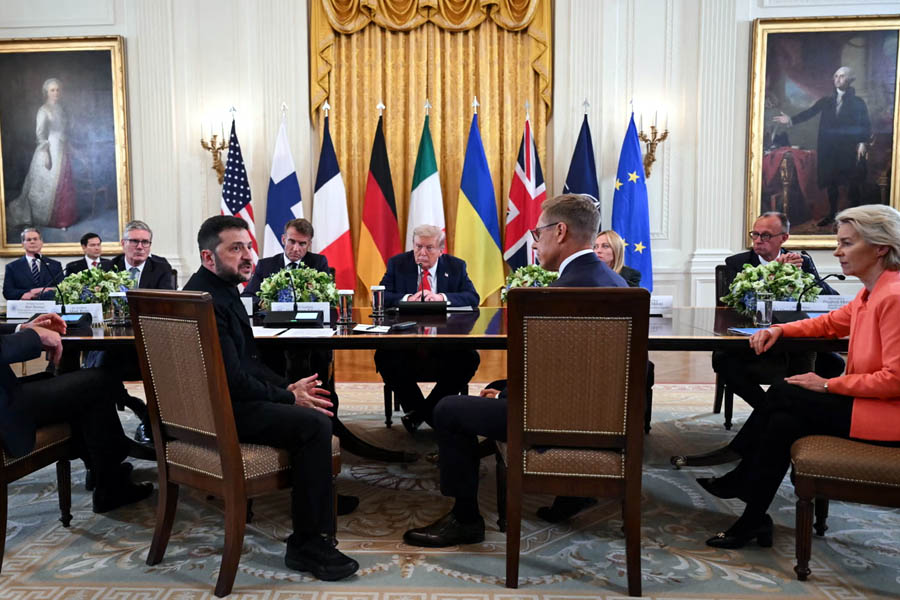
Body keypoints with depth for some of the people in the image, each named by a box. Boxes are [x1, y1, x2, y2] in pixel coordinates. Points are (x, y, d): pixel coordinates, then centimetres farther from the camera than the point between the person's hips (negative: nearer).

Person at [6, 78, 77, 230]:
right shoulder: (43, 111, -12)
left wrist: (66, 150, 17)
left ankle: (61, 217, 21)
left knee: (63, 186, 10)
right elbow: (40, 134, -15)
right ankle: (44, 218, 11)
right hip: (49, 152, -7)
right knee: (48, 186, 0)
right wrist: (46, 154, -20)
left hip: (61, 152, 7)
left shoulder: (61, 109, 10)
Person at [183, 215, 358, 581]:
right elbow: (233, 379, -24)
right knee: (314, 424, -21)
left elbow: (248, 359, 14)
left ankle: (323, 494, 22)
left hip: (226, 397, 11)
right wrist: (288, 397, -13)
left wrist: (287, 387, 1)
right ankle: (308, 545, -10)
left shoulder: (222, 290, 12)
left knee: (318, 403, 13)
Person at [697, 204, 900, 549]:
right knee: (785, 419, -8)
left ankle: (738, 480, 2)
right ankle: (753, 520, -1)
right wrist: (779, 330, 3)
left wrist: (828, 385, -17)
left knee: (784, 396, -13)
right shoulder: (871, 292, 9)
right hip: (865, 401, 9)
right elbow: (831, 323, 20)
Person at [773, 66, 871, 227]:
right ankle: (832, 215, 18)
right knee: (830, 182, 8)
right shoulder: (826, 101, 10)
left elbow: (865, 125, 0)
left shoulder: (858, 102, 3)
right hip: (829, 149, 3)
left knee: (852, 183, -1)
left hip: (850, 149, -3)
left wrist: (862, 142, -12)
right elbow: (809, 113, -1)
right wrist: (791, 120, -16)